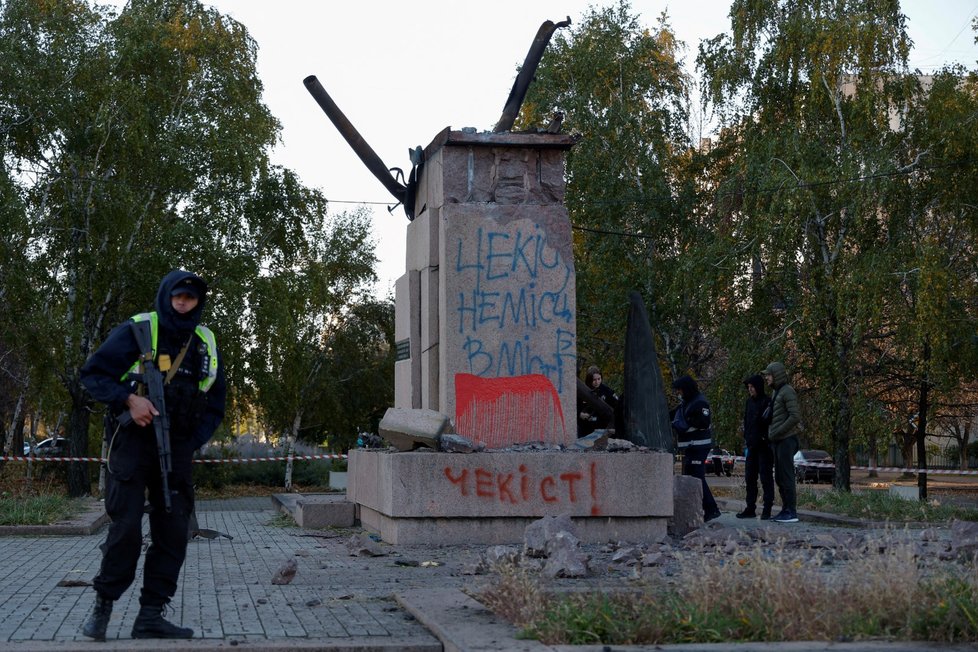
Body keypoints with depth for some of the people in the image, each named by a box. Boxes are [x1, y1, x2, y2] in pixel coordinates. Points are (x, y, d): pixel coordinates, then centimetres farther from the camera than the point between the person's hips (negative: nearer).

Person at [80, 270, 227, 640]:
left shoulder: (206, 345, 9)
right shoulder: (137, 332, -5)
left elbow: (215, 403, 16)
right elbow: (92, 374, -5)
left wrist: (193, 442, 1)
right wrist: (128, 398, -20)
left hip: (176, 449, 5)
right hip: (133, 441, -5)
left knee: (173, 532, 1)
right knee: (126, 527, -8)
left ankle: (151, 616, 8)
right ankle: (103, 604, 10)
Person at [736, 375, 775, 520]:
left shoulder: (767, 402, -10)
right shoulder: (749, 402, 13)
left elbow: (770, 422, -12)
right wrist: (746, 440, 14)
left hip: (764, 446, -8)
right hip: (752, 446, 8)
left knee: (766, 476, -4)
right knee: (750, 477, 10)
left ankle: (767, 509, -2)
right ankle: (750, 508, 16)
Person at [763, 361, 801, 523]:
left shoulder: (787, 391, -11)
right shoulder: (776, 393, 18)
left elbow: (795, 417, -19)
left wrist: (776, 432, -18)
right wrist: (771, 435, 11)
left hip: (786, 440, -10)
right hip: (778, 441, 10)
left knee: (786, 476, -8)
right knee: (779, 478, 11)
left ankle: (791, 512, -6)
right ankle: (786, 509, 17)